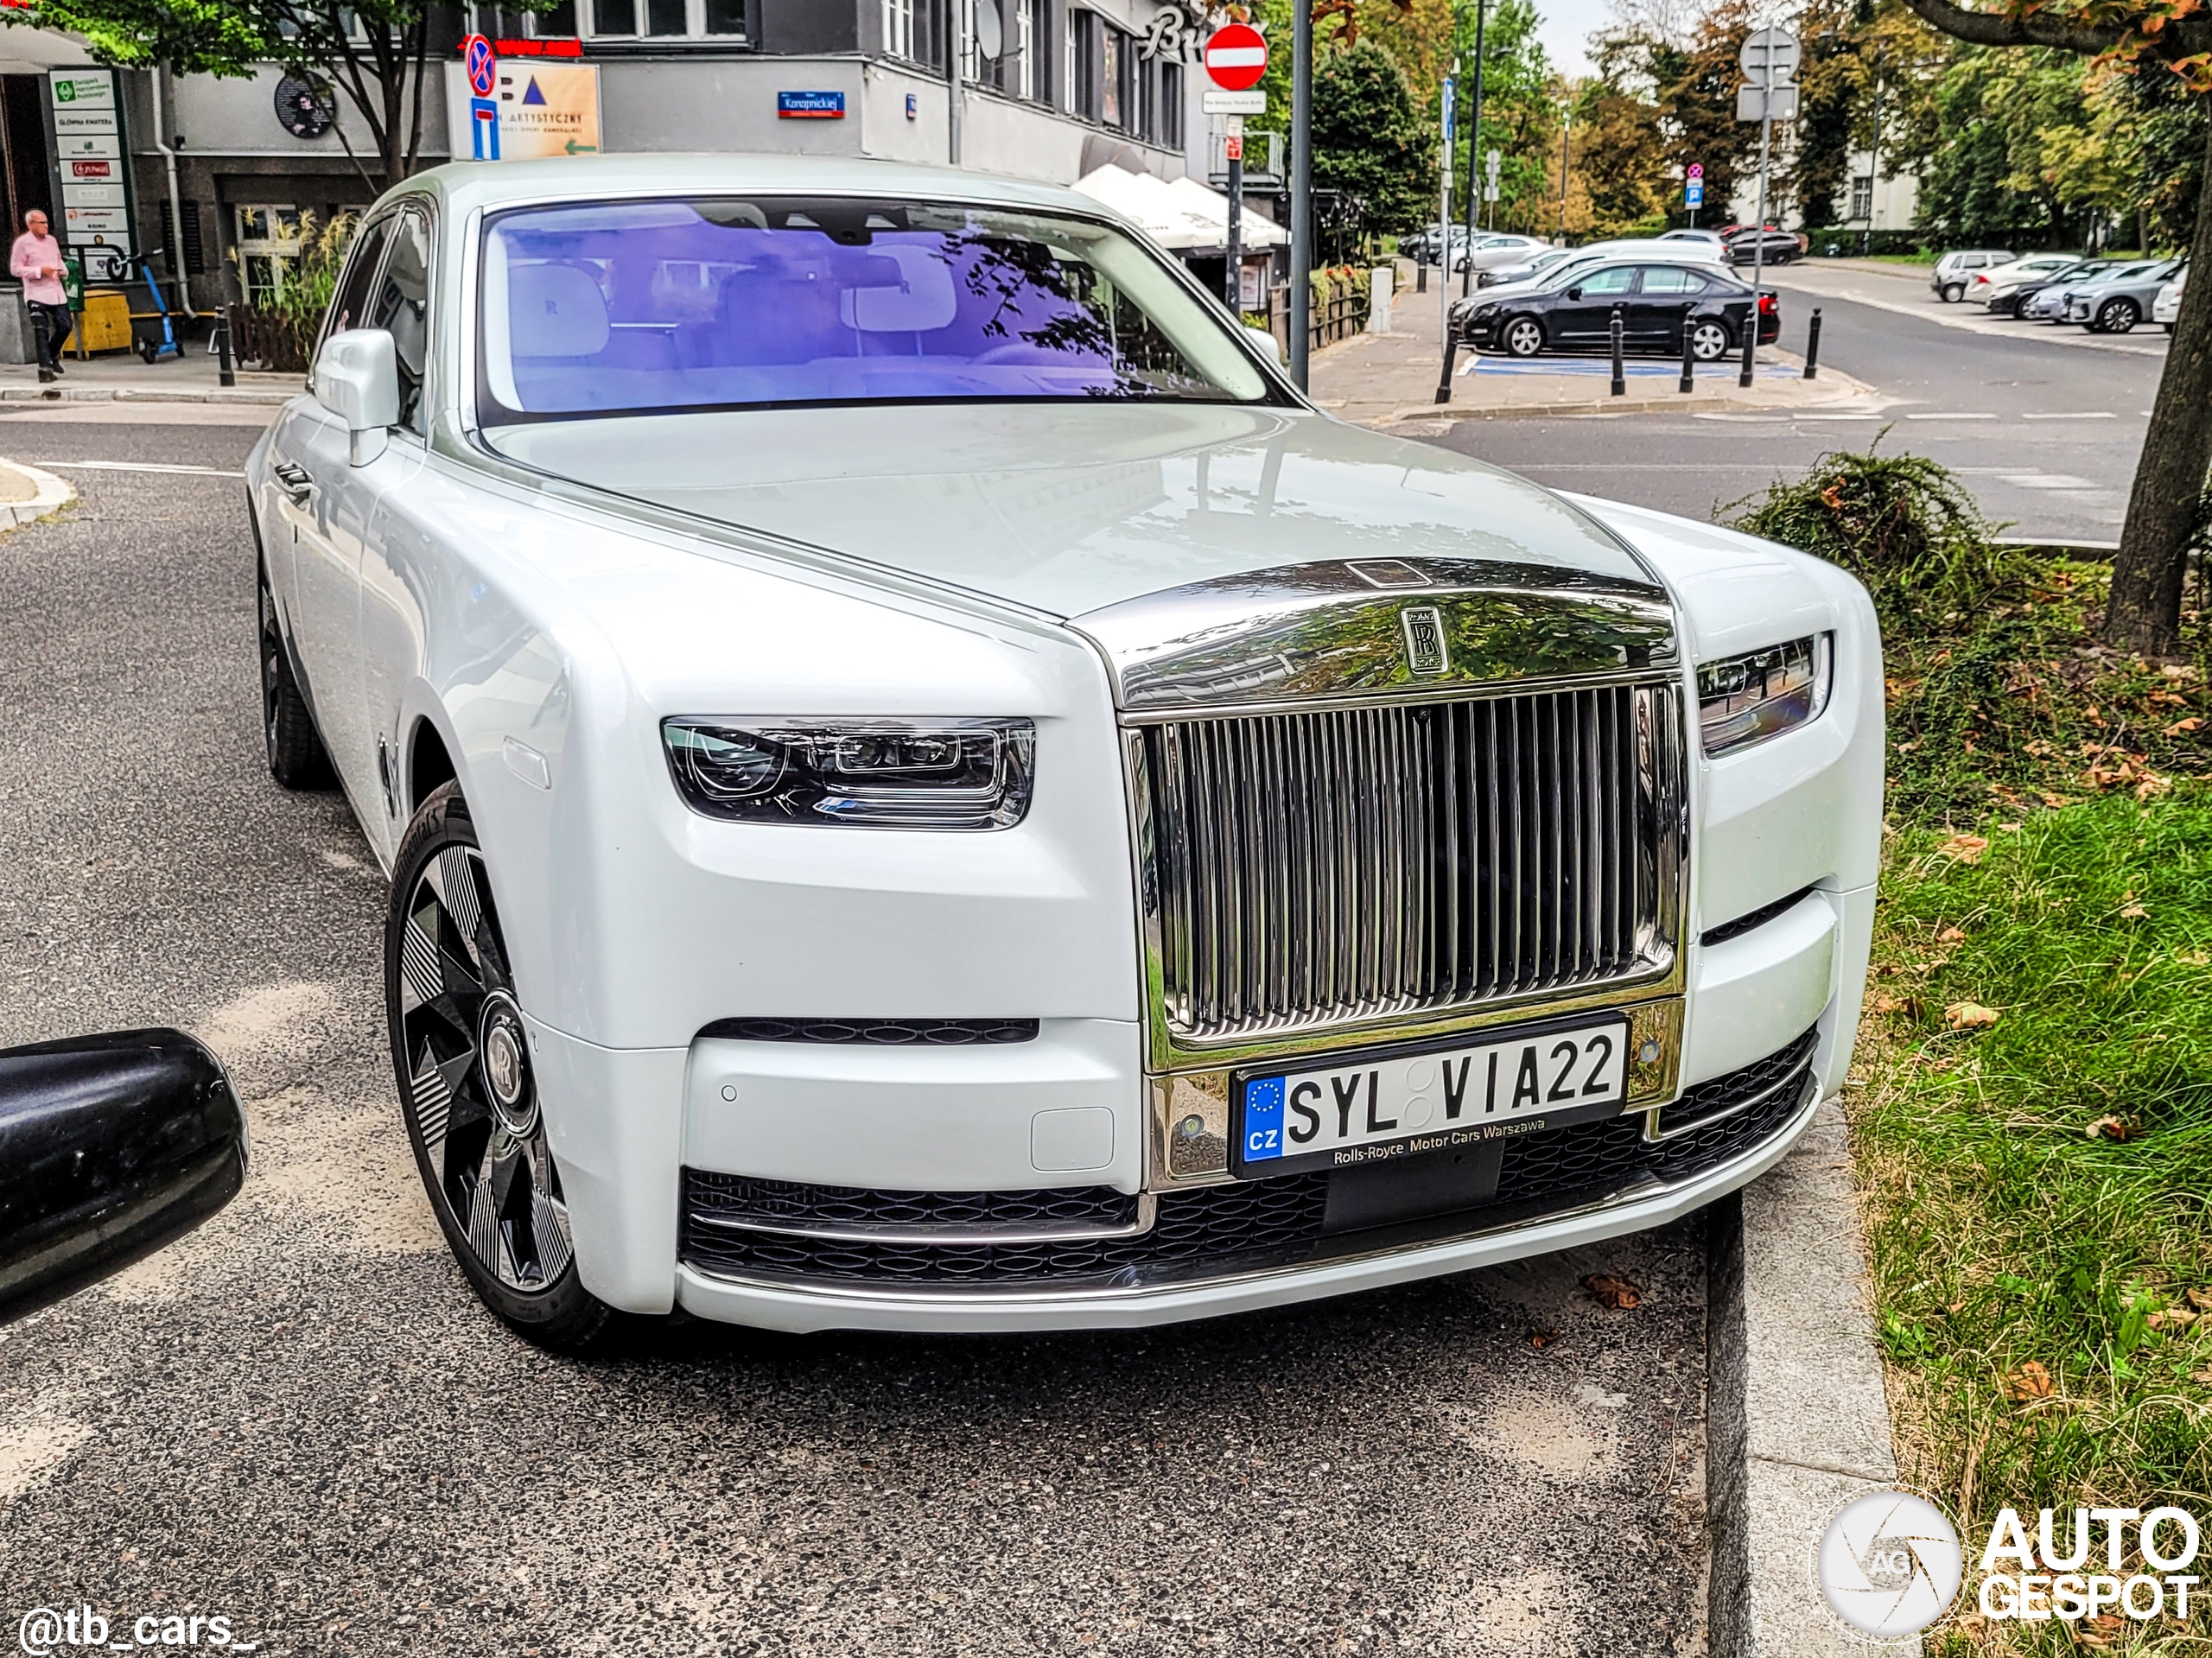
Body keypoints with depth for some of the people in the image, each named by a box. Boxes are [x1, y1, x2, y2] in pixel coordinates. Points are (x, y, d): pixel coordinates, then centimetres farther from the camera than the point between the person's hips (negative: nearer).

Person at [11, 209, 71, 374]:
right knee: (42, 332, -7)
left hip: (57, 293, 6)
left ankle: (53, 356, 29)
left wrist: (62, 270, 5)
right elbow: (15, 269, -7)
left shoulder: (51, 240, 14)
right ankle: (46, 366, -2)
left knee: (65, 326, 6)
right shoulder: (22, 243, -5)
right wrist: (40, 270, -15)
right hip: (37, 295, -6)